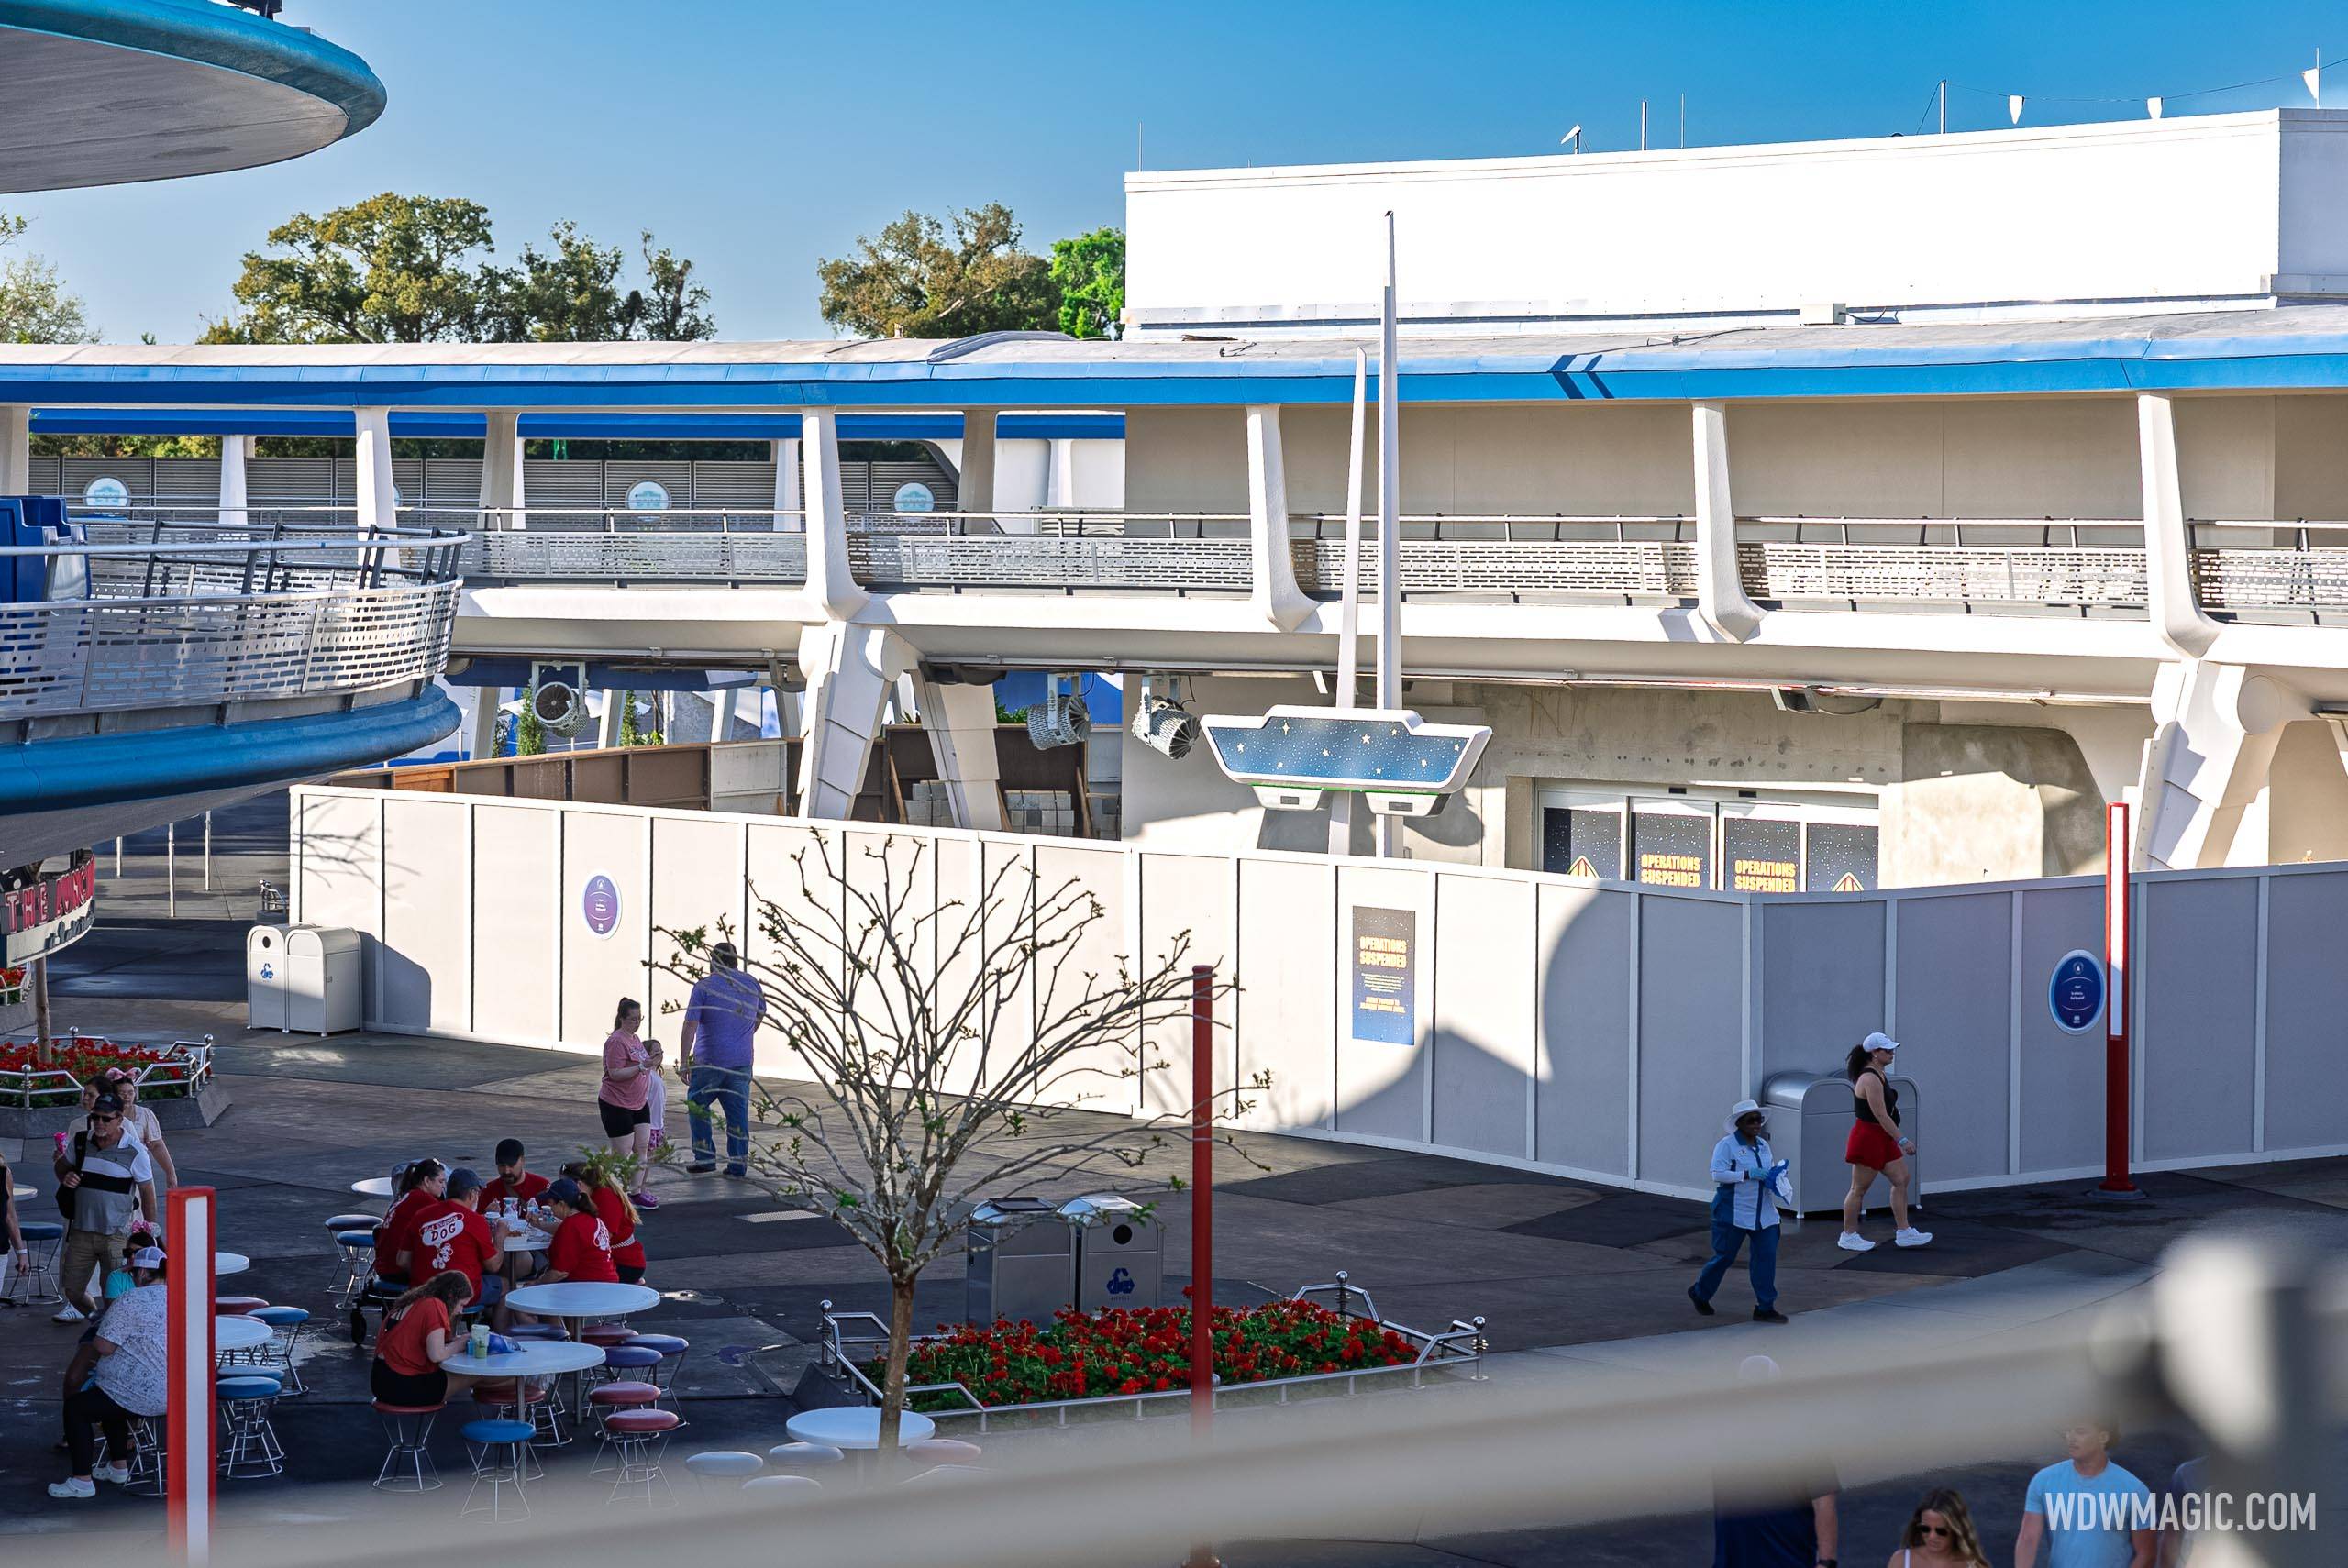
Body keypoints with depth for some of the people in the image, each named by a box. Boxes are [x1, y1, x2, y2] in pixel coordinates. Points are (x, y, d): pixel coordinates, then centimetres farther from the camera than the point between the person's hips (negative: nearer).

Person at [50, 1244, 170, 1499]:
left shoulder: (129, 1304, -17)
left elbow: (103, 1347, -19)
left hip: (143, 1397, -9)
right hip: (174, 1392, 9)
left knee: (75, 1407, 7)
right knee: (109, 1398, 32)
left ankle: (82, 1481, 5)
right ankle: (119, 1467, 35)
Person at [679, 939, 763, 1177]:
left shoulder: (704, 986, -6)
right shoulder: (752, 984, 7)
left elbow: (690, 1026, -12)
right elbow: (758, 1017, 22)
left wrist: (684, 1061, -11)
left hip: (709, 1061, -4)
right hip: (742, 1061, 4)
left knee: (698, 1105, 13)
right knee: (738, 1111, 8)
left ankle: (705, 1157, 8)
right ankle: (738, 1163, 8)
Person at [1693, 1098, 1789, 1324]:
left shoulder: (1763, 1145, 13)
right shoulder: (1727, 1145, -9)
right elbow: (1718, 1174, -18)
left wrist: (1777, 1175, 3)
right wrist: (1748, 1174, -23)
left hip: (1763, 1212, 6)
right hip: (1733, 1213, -6)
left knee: (1766, 1256, -3)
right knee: (1725, 1255, 2)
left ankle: (1765, 1308, 2)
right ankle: (1700, 1293, 26)